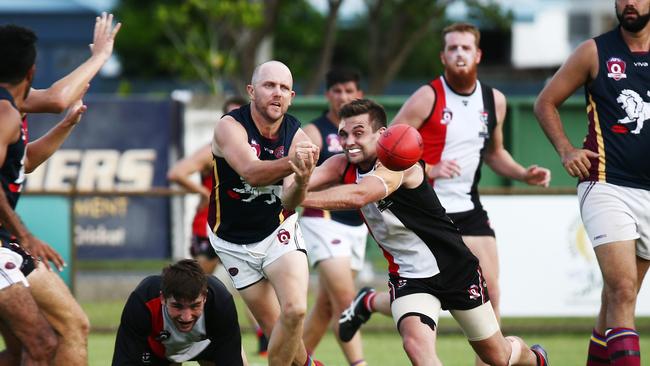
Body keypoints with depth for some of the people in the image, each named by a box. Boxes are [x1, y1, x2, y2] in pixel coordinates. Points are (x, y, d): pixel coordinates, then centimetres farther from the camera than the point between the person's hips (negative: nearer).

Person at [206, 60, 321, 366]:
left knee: (294, 310, -22)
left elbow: (289, 201, -22)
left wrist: (301, 180, -46)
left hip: (278, 231, 1)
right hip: (234, 241, -1)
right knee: (275, 327, -1)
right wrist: (291, 163, -58)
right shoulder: (230, 126, -20)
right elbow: (250, 172, -39)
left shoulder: (296, 136, -11)